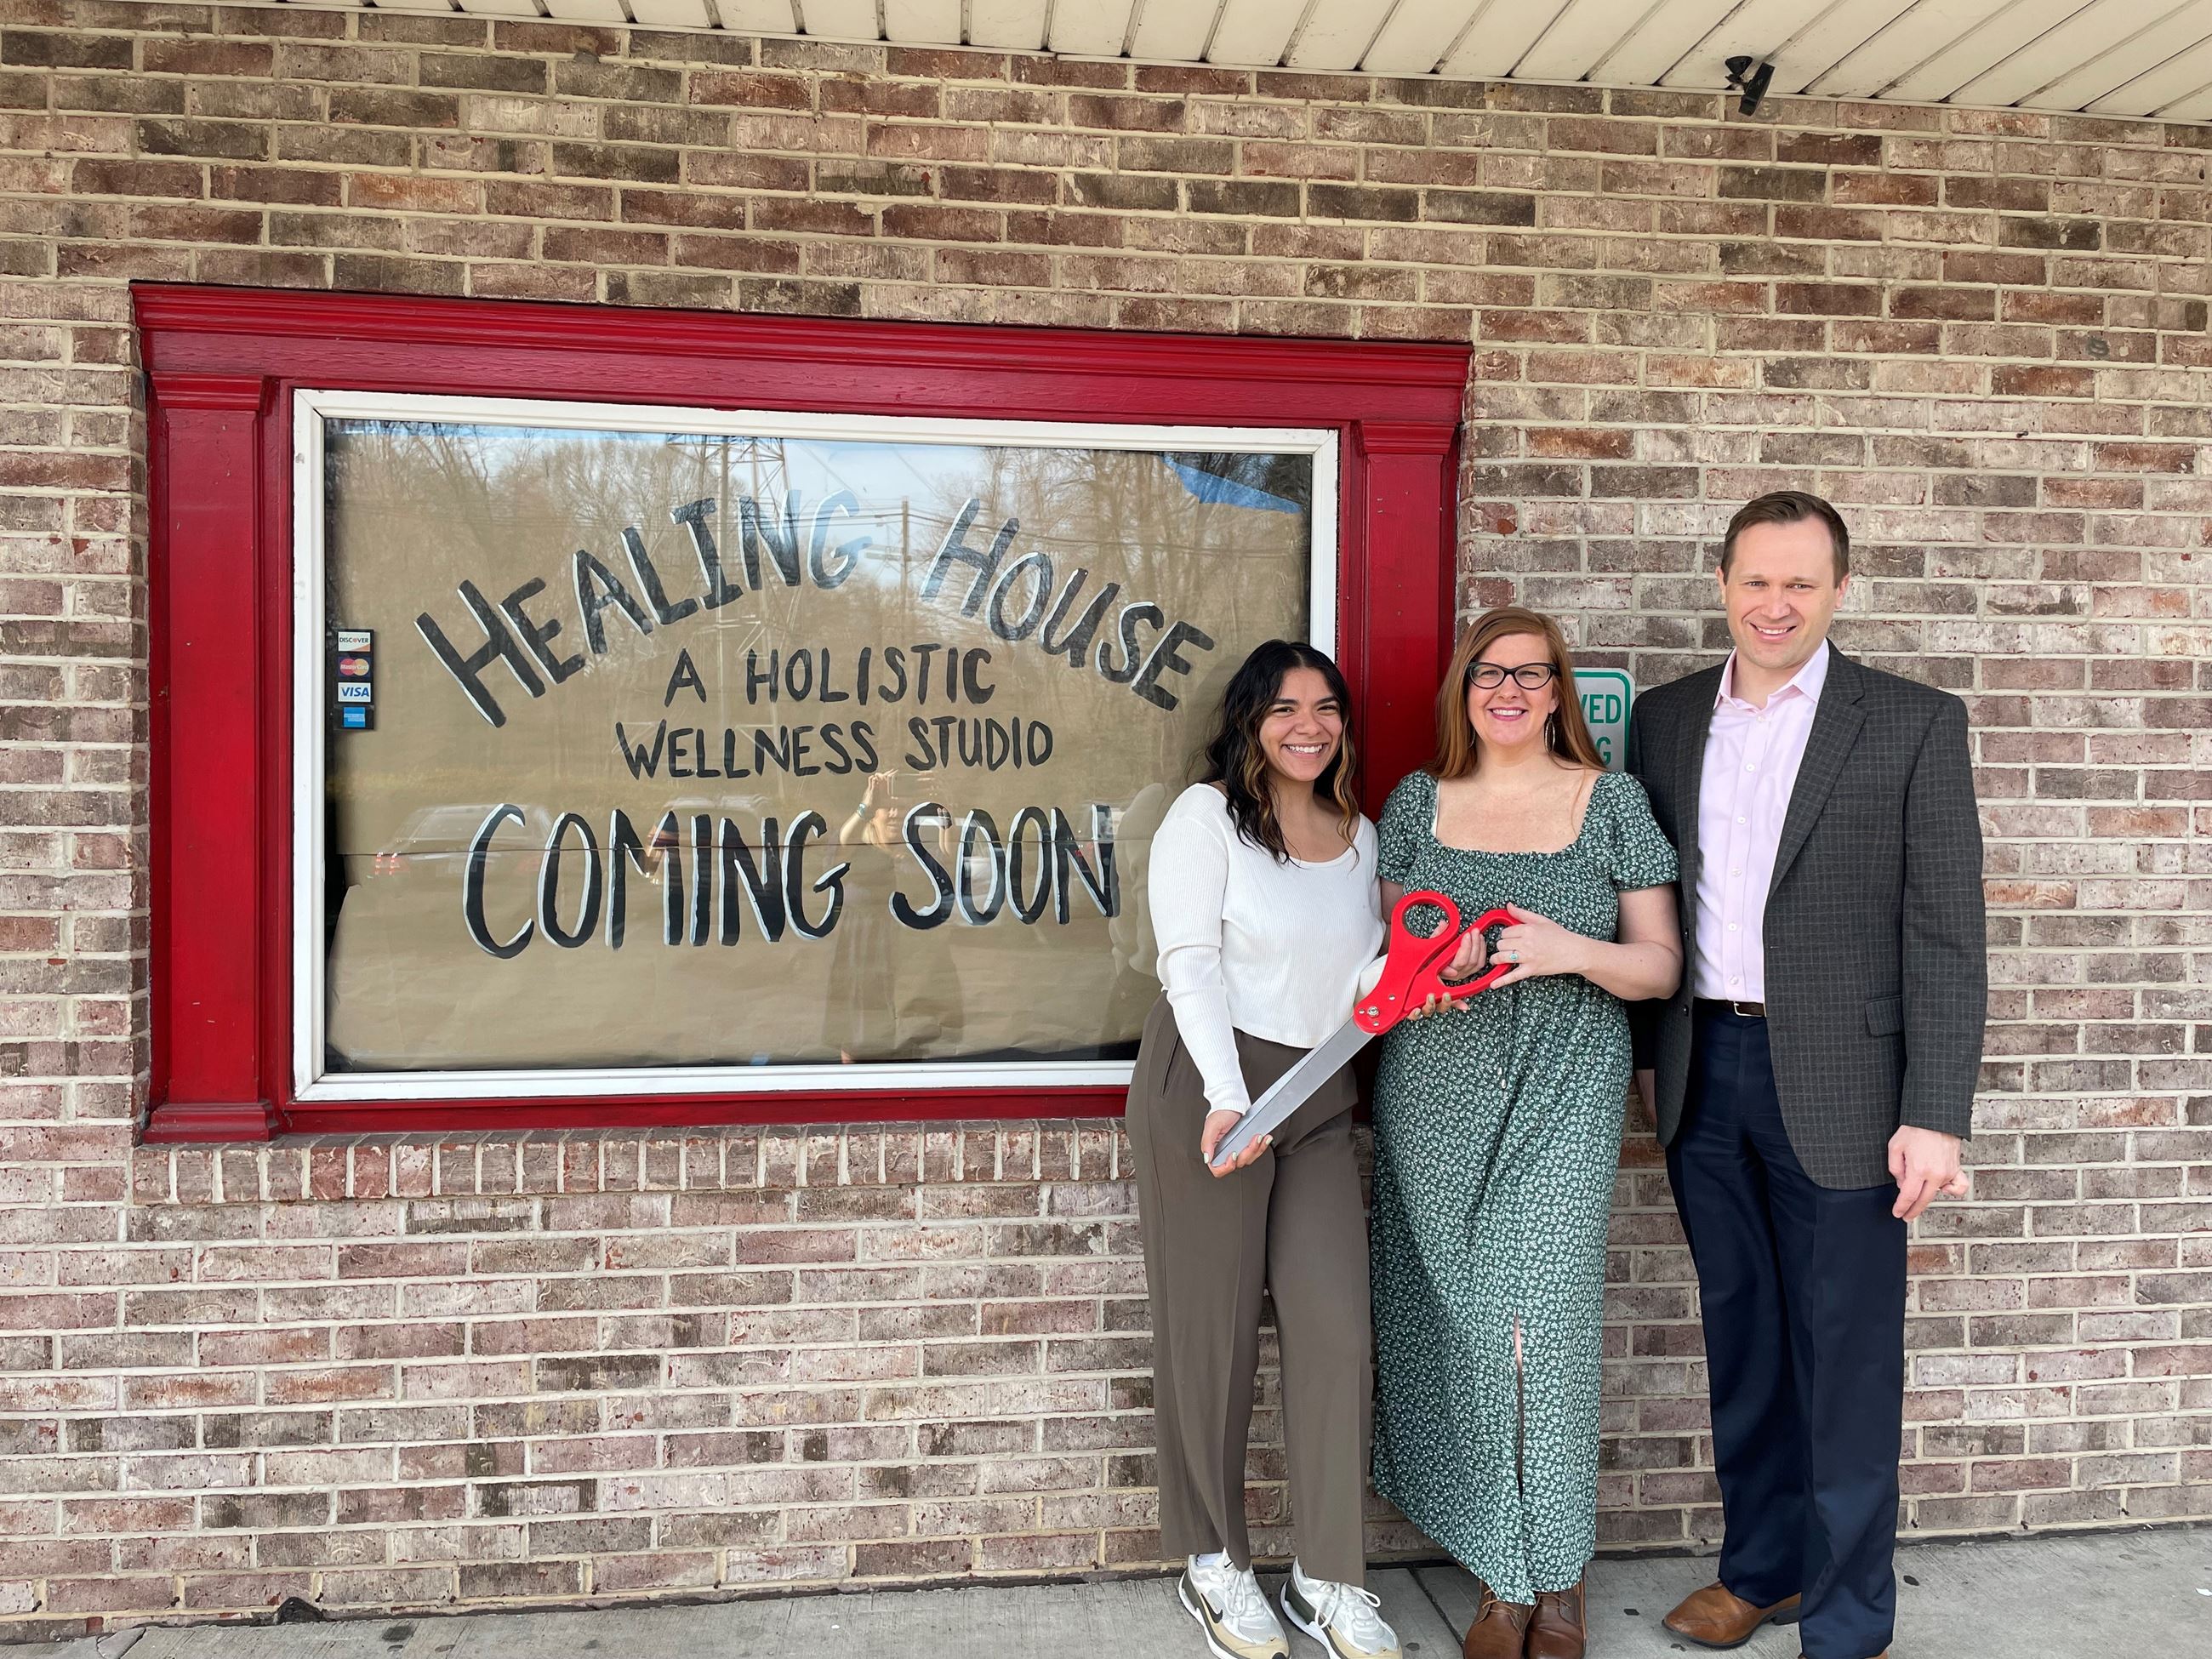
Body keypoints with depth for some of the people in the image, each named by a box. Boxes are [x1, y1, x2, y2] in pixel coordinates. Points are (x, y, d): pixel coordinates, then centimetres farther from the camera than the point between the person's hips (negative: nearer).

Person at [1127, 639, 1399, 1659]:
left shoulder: (1359, 836, 15)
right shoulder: (1206, 816, -2)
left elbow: (1360, 969, 17)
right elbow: (1190, 964, -10)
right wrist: (1229, 1097, -20)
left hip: (1318, 1101, 5)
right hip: (1208, 1085, -5)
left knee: (1337, 1328, -1)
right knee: (1210, 1332, 3)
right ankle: (1213, 1563, 21)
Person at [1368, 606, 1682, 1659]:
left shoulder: (1610, 802, 3)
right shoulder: (1417, 802, 9)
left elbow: (1660, 967, 4)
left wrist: (1573, 951, -15)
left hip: (1563, 1096, -2)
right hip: (1436, 1095, 2)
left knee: (1543, 1319, -6)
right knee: (1457, 1317, 3)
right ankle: (1503, 1573, 18)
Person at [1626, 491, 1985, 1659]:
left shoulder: (1914, 724, -4)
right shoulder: (1664, 720, 7)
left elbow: (1946, 935, -7)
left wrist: (1935, 1114, -13)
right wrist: (1643, 1054, 10)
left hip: (1835, 1081, -4)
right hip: (1704, 1072, 4)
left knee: (1846, 1356, 5)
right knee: (1741, 1335, 16)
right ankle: (1760, 1565, 33)